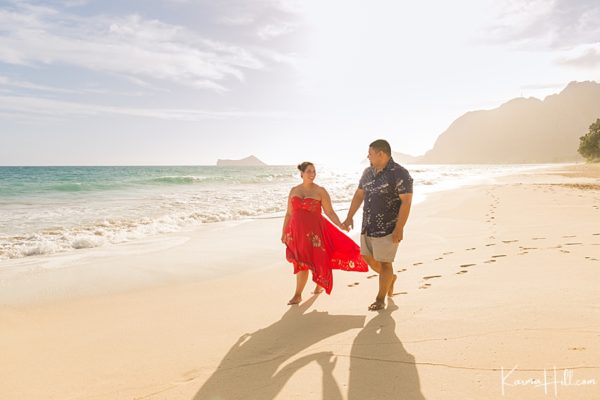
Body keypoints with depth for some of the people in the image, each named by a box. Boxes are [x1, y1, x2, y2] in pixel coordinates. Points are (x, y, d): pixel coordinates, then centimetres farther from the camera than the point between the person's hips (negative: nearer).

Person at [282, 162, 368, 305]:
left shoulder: (320, 191, -1)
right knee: (300, 262, 3)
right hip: (297, 231, 3)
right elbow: (289, 214, 12)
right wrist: (284, 232, 11)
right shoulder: (294, 190, 9)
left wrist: (340, 225, -18)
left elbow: (330, 212, -5)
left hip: (314, 231, -3)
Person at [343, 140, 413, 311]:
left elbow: (406, 202, -18)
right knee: (368, 257, 15)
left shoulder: (399, 173, -15)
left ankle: (380, 299, 18)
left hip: (388, 228, -7)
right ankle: (390, 278, 41)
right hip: (368, 226, 8)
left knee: (384, 263, 1)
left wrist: (399, 229, -22)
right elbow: (359, 195, 16)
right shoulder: (368, 172, 8)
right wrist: (350, 217, 13)